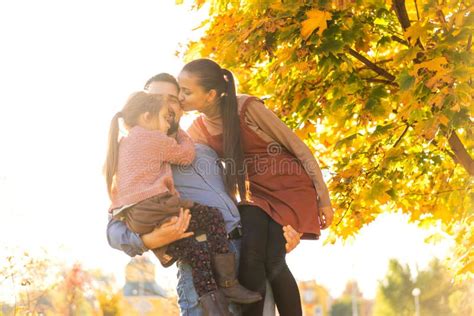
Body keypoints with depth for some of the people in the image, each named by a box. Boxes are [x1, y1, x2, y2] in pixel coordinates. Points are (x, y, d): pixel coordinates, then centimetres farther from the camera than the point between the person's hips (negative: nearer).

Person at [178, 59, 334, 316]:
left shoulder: (248, 109, -18)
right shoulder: (197, 131, -1)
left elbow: (298, 147, -12)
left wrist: (323, 198, -9)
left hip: (291, 188, -4)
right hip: (255, 195, 4)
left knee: (272, 261, -21)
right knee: (250, 259, -22)